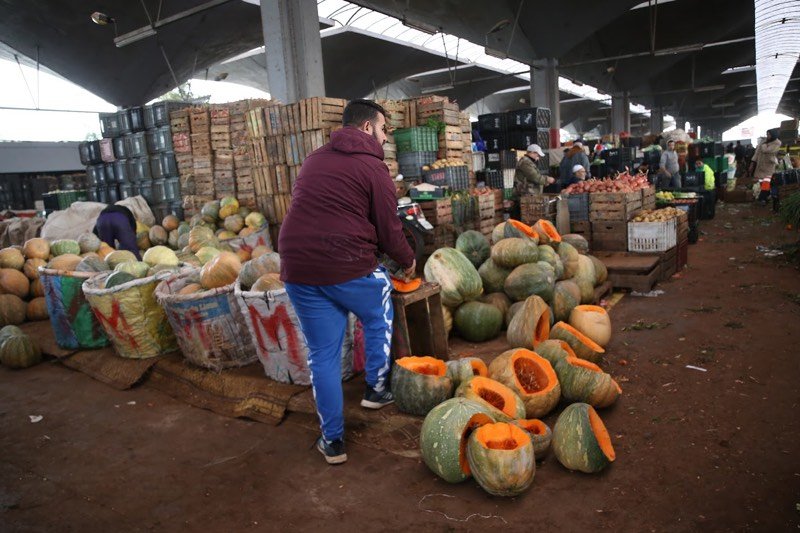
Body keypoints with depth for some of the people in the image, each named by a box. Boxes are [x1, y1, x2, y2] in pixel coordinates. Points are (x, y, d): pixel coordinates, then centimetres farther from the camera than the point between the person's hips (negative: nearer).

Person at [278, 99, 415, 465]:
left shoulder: (314, 160, 17)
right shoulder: (372, 167, -3)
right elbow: (388, 229, -3)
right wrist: (408, 261, 14)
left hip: (297, 267, 5)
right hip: (348, 268, -5)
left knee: (322, 354, 12)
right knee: (378, 319, 26)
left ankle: (332, 440, 20)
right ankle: (377, 389, 34)